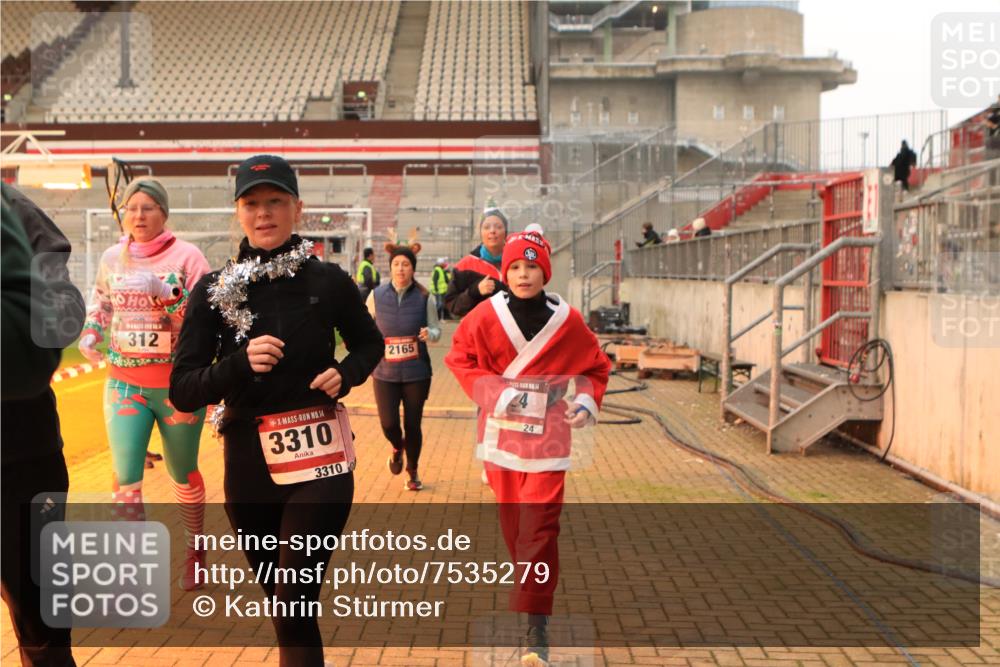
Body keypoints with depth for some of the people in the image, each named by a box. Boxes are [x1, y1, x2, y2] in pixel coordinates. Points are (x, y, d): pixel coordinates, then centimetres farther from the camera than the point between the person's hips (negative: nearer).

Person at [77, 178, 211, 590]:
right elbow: (101, 298, 23)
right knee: (125, 476, -4)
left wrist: (167, 297, -26)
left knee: (183, 474, 11)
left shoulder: (186, 256, -8)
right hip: (125, 383, 3)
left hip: (178, 385, -3)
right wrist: (91, 332, 6)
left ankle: (195, 552, 32)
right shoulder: (112, 257, 4)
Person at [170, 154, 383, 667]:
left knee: (294, 610, -9)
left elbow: (369, 345, 15)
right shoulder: (214, 291, -1)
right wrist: (240, 364, -22)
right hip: (249, 464, 2)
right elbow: (183, 391, -5)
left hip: (320, 460, -2)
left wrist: (345, 374, -6)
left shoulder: (328, 281, -2)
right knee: (280, 597, 18)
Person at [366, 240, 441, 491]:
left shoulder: (424, 297, -5)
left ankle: (413, 472, 31)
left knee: (413, 424, 6)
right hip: (385, 372, 1)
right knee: (388, 423, -6)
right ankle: (397, 449, 32)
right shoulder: (376, 296, -2)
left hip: (416, 372, 0)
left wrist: (429, 333, -20)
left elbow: (436, 330, 2)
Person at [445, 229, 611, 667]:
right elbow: (460, 358, 5)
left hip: (546, 438, -2)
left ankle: (536, 625, -5)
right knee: (512, 526, 11)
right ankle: (531, 593, 34)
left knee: (539, 528, -9)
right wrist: (493, 392, -10)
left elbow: (595, 368, 8)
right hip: (501, 433, 2)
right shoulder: (487, 316, -4)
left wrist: (587, 402, -10)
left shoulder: (566, 321, -4)